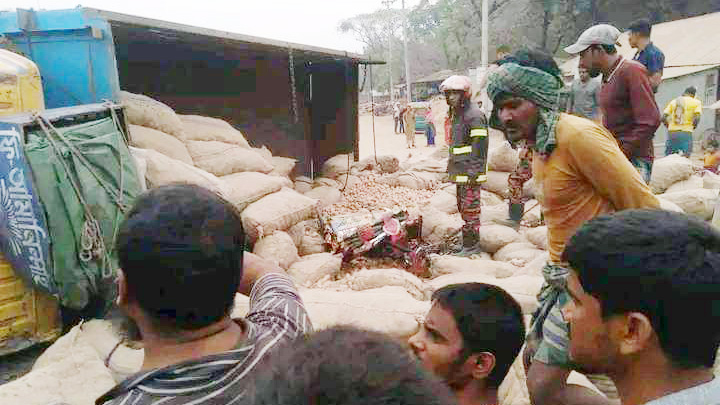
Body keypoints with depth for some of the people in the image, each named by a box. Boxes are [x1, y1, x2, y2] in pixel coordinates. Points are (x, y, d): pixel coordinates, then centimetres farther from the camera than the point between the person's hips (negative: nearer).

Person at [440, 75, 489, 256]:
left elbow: (480, 145, -20)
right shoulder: (455, 115, 16)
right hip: (460, 170, 11)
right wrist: (451, 165, 23)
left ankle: (472, 245, 3)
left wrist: (474, 172, -23)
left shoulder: (474, 115, -15)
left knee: (470, 207, -5)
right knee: (462, 206, 17)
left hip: (470, 172, -10)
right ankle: (468, 241, 29)